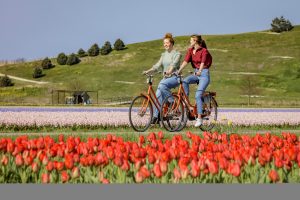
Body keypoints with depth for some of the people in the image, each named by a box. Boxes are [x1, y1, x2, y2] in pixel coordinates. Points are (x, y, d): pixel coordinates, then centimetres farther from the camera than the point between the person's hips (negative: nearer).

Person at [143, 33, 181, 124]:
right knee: (158, 95, -14)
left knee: (162, 85, -35)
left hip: (174, 77, -6)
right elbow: (158, 65, 7)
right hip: (165, 78, 6)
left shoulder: (177, 54, -4)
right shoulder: (164, 54, 16)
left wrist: (169, 71, -41)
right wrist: (148, 71, -9)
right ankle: (156, 116, -12)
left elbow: (174, 64, -21)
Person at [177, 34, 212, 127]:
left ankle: (199, 118, -15)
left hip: (204, 74, -6)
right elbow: (185, 61, -6)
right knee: (185, 81, -26)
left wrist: (199, 71, -44)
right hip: (195, 73, 6)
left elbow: (202, 63, -26)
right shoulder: (190, 50, 6)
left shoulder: (204, 51, -11)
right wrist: (179, 71, -20)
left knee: (198, 95, -18)